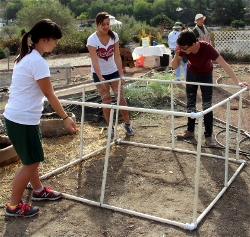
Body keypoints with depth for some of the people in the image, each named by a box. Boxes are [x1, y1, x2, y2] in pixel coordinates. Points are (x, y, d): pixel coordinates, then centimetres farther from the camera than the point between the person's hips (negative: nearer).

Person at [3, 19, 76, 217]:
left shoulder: (25, 56, 9)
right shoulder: (38, 62, -20)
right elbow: (49, 94, -16)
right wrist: (66, 118, -10)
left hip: (17, 116, 10)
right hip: (23, 119, -10)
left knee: (32, 159, 22)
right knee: (31, 162, 3)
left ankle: (38, 190, 40)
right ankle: (14, 206, 16)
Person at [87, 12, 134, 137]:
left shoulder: (114, 36, -11)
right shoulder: (92, 39, -20)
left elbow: (117, 57, -12)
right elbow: (95, 61, -27)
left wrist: (121, 74, -18)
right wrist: (100, 78, -37)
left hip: (113, 71, 2)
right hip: (99, 73, -2)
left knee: (121, 97, 2)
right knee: (106, 101, 2)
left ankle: (127, 124, 16)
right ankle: (110, 127, 15)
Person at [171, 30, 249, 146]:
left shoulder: (206, 48, -38)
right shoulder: (183, 48, -27)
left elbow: (224, 64, -40)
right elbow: (174, 66, -17)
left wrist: (237, 82, -47)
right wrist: (177, 55, -38)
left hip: (206, 75, -3)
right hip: (191, 74, 3)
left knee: (207, 105, -4)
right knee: (190, 103, 10)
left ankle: (208, 136, 4)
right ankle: (190, 131, 24)